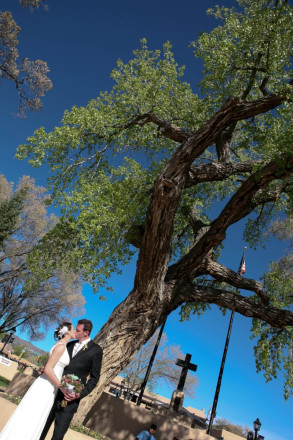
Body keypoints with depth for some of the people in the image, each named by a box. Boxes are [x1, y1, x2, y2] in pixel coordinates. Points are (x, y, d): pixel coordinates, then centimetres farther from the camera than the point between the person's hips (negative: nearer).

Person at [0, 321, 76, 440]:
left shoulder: (61, 346, 11)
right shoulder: (61, 346, -18)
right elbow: (48, 369, -22)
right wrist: (62, 387, -17)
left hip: (49, 388, 9)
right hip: (46, 388, -9)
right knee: (29, 421, -1)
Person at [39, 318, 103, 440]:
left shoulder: (96, 350, -8)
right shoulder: (70, 344, 9)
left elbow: (94, 378, -5)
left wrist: (81, 394, -15)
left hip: (70, 398, -5)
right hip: (55, 392, 5)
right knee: (42, 428, 14)